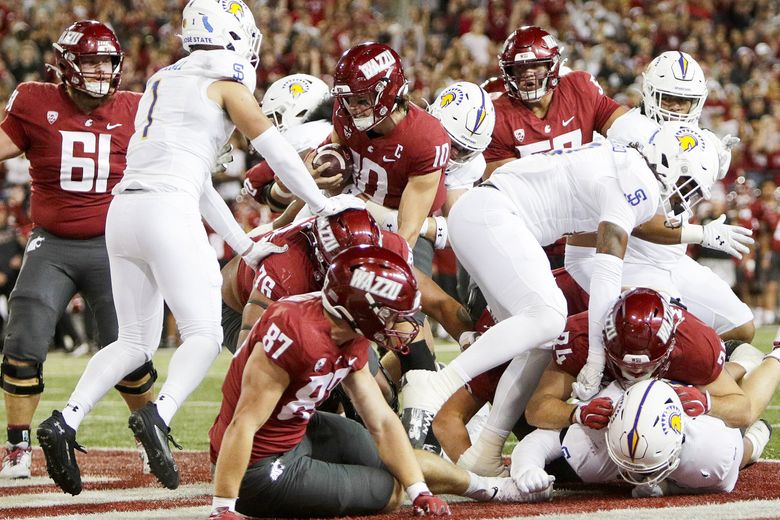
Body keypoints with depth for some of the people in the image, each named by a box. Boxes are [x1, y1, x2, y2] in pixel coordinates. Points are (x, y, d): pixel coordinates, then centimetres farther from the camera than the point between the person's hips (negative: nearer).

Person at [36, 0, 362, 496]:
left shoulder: (163, 82, 26)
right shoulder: (226, 86, 3)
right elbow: (278, 152, 5)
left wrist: (245, 245, 29)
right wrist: (322, 203, 20)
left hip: (123, 211, 7)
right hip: (166, 213, -7)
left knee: (137, 340, 14)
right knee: (204, 334, -4)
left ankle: (66, 421, -2)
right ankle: (160, 414, -28)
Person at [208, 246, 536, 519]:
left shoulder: (350, 341, -2)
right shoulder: (296, 334, -32)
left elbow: (383, 422, 4)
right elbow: (244, 424, -31)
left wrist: (420, 493, -3)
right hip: (262, 470, -8)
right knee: (391, 490, 6)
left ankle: (490, 487, 43)